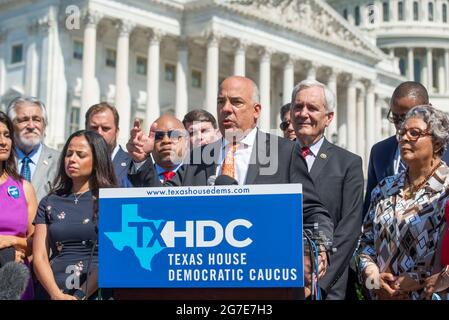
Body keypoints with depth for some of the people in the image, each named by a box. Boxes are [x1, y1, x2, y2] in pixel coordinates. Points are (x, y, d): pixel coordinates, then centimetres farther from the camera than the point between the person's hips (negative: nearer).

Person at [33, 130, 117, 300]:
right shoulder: (49, 203, 12)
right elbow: (39, 257, 5)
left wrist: (81, 295, -13)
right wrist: (57, 294, -11)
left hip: (97, 292, -2)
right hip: (52, 292, 2)